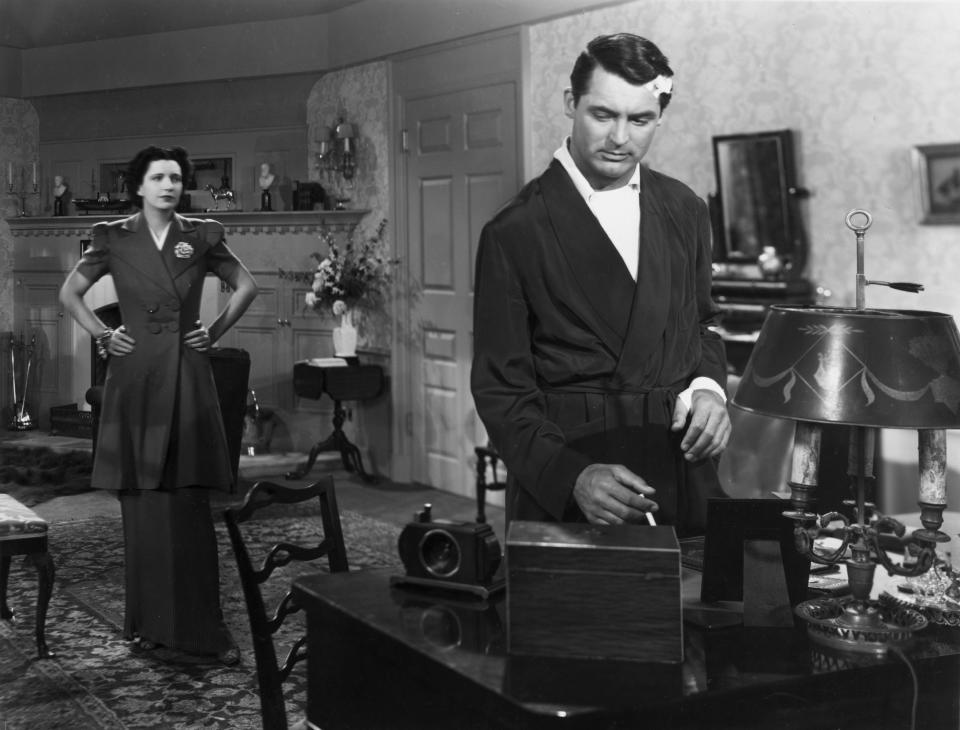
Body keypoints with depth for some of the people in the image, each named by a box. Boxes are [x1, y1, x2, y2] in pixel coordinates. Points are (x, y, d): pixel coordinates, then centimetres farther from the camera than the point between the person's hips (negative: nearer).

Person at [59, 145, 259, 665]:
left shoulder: (201, 237, 4)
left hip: (187, 378, 0)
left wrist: (216, 331, 7)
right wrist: (101, 334, 2)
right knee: (142, 504, 3)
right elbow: (70, 293, 12)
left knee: (190, 506, -3)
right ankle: (148, 621, 13)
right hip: (135, 378, 0)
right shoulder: (114, 239, 3)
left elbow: (246, 285, 14)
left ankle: (202, 625, 0)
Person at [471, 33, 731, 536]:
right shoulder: (514, 232, -7)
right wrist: (573, 477, -22)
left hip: (684, 473, 4)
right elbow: (500, 388, -8)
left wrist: (708, 386, -1)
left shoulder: (685, 211, 8)